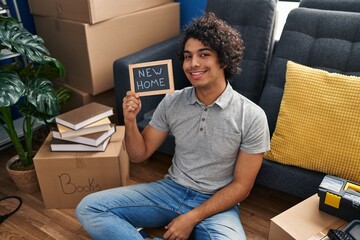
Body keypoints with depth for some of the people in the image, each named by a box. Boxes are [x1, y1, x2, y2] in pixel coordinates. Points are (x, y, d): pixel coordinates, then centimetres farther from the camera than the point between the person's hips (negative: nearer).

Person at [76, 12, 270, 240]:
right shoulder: (172, 102, -5)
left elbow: (241, 186, -10)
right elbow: (140, 154, 3)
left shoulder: (251, 116, -16)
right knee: (89, 207, -11)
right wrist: (130, 121, -17)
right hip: (171, 189, 3)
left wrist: (192, 218, -16)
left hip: (216, 203, -2)